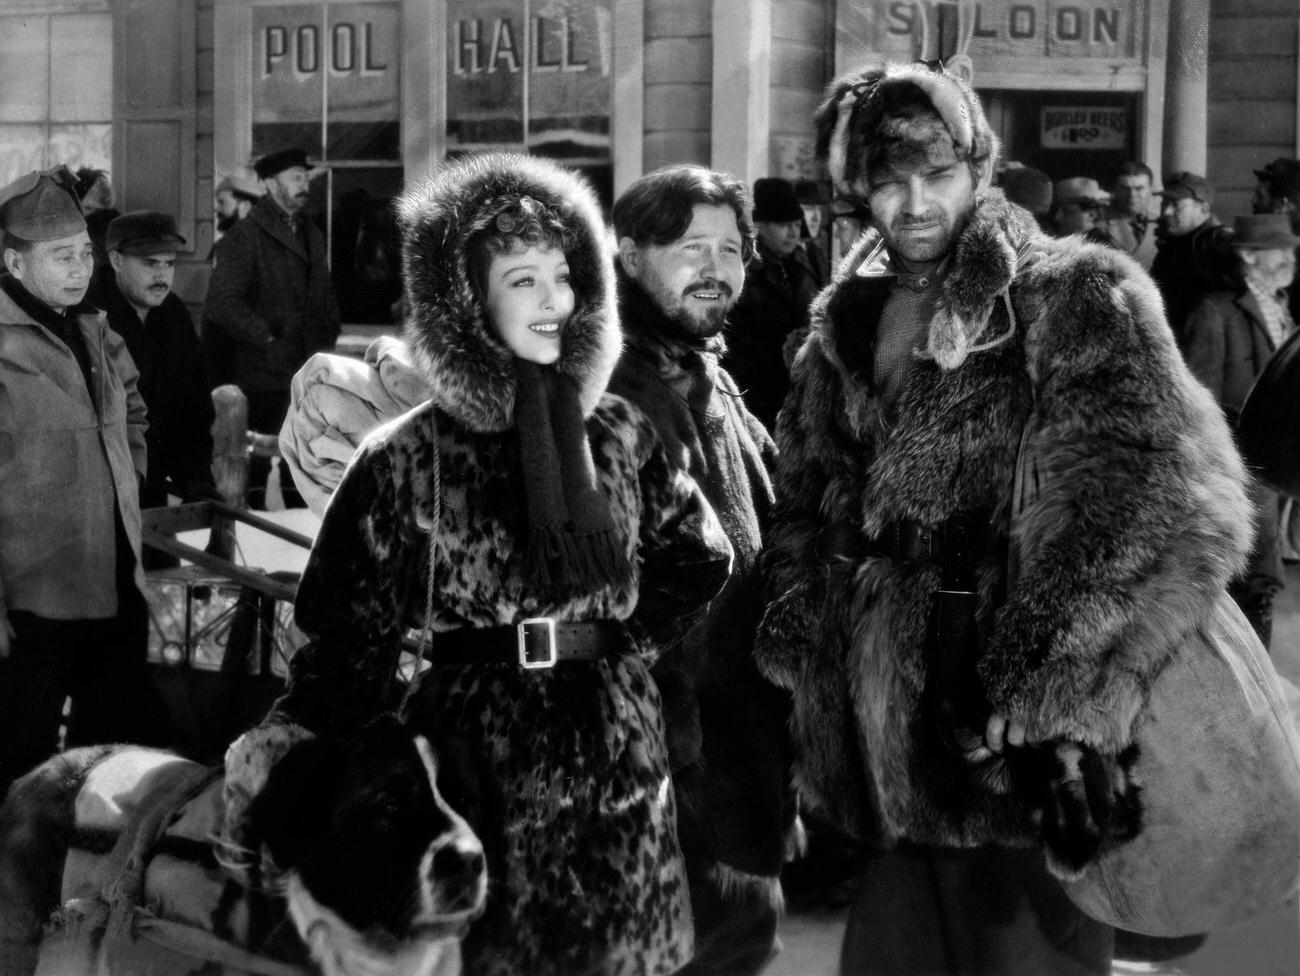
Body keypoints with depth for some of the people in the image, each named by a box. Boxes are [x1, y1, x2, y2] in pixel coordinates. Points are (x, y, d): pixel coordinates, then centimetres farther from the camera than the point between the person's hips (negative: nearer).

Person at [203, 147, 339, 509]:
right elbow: (224, 302, -16)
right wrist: (267, 340, -17)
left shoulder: (311, 234, 17)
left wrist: (326, 341, 10)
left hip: (307, 371, 7)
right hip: (262, 375, -7)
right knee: (255, 464, -1)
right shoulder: (245, 236, -8)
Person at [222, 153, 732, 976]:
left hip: (614, 755, 3)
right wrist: (290, 736, -21)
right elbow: (355, 630, -7)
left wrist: (628, 631, 5)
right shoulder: (411, 457, -6)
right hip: (482, 761, -3)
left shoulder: (618, 433, 5)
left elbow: (701, 556, 18)